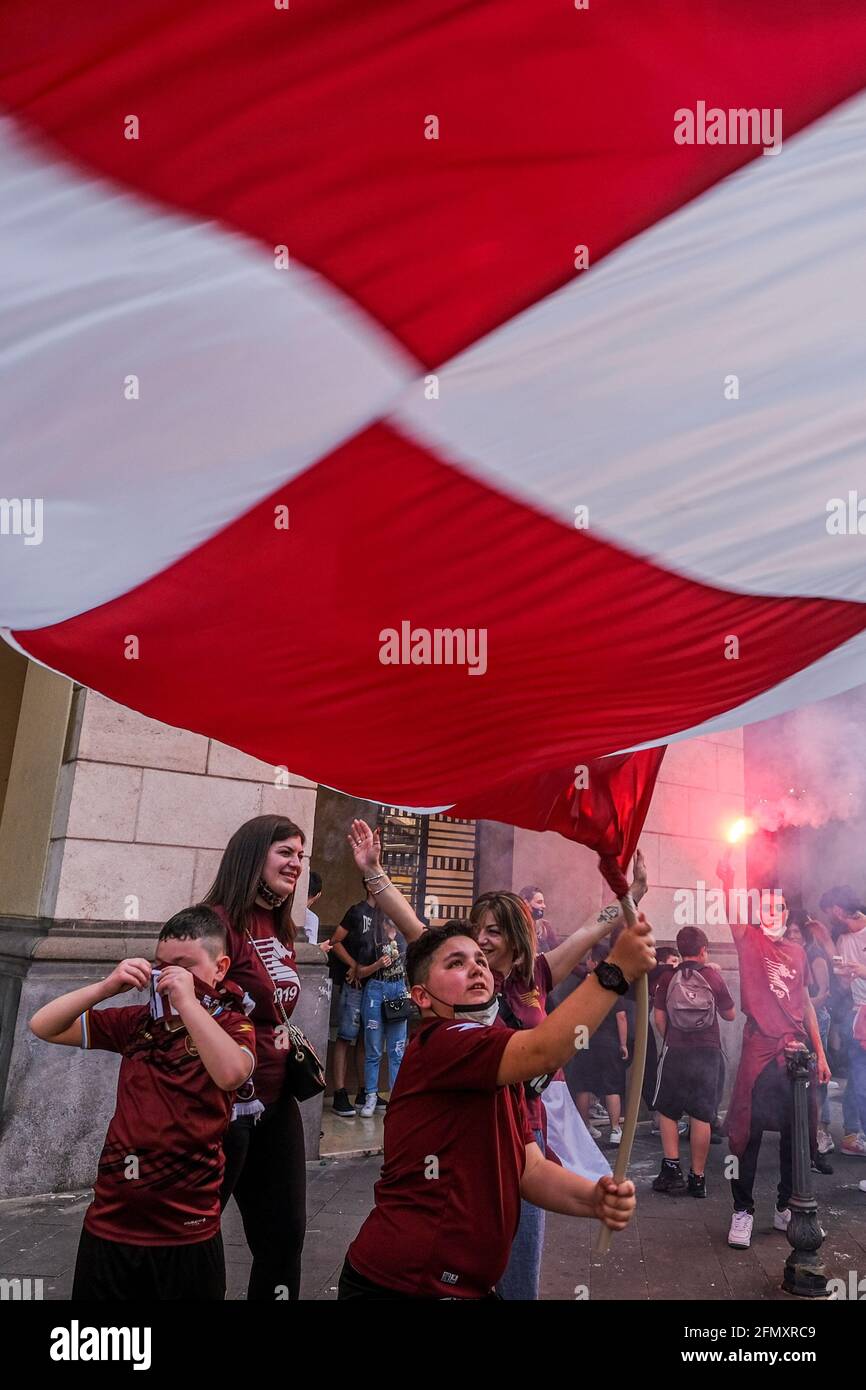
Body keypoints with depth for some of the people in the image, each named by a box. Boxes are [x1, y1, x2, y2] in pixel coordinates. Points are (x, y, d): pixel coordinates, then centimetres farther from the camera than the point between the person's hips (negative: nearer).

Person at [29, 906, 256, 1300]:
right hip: (109, 1223, 4)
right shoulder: (138, 1021, 5)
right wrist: (107, 986, -12)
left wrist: (187, 1000, -26)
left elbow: (231, 1073, -29)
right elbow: (43, 1026, 3)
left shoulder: (232, 1025, -6)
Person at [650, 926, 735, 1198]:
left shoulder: (668, 977, -3)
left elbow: (659, 1017, -4)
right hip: (708, 1052, 1)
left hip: (675, 1051, 0)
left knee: (667, 1111, 12)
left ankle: (672, 1169, 4)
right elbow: (730, 1015, 6)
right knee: (702, 1115, 6)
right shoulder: (713, 976, -2)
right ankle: (698, 1178, 10)